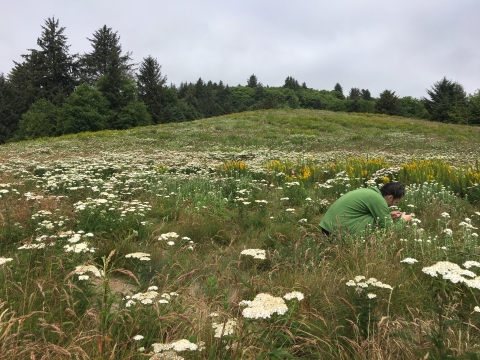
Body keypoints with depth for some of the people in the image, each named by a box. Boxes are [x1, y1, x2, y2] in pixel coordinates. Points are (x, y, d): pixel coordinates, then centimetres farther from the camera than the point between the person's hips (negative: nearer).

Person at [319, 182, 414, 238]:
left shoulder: (370, 191, 16)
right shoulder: (378, 199, -11)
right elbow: (389, 229, -4)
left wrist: (388, 215, 24)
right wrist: (403, 220, 14)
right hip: (340, 231, -10)